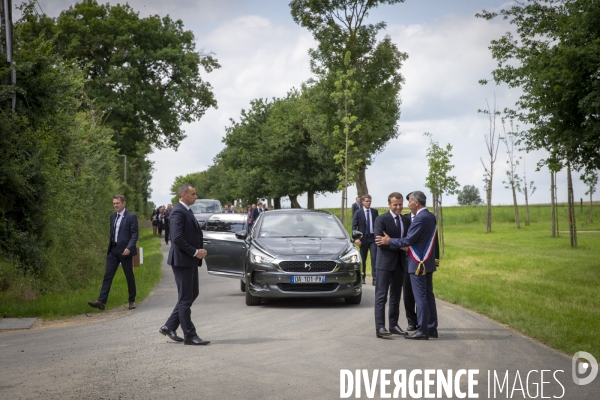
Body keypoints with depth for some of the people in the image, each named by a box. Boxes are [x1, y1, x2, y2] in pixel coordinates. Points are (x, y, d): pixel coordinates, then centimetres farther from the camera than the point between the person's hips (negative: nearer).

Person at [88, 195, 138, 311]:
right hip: (113, 250, 6)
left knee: (129, 276, 5)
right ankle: (101, 301, -7)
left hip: (125, 251, -6)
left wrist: (129, 248, -23)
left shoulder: (131, 217, -7)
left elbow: (134, 235, -10)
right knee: (107, 275, -2)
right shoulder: (113, 216, 13)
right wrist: (110, 247, 16)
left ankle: (132, 301, 18)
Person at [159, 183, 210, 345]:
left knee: (193, 294, 15)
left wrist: (200, 250, 4)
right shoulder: (178, 212, -15)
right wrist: (195, 252, -18)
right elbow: (177, 238, -24)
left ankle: (169, 327, 21)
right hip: (182, 260, -10)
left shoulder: (187, 211, 16)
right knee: (185, 298, -3)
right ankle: (189, 335, 2)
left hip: (191, 261, 10)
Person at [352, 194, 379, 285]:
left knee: (374, 257, -10)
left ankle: (375, 278, -13)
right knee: (363, 259, 10)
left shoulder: (375, 212, 6)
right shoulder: (358, 213, 0)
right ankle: (362, 277, 23)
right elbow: (354, 226, -3)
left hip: (373, 238, 1)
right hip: (363, 238, 0)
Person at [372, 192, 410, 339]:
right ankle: (380, 327, -11)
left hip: (401, 262, 6)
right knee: (381, 296, -7)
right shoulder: (381, 219, -6)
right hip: (385, 262, -6)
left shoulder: (407, 220, 11)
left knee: (396, 296, 12)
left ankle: (394, 325, 19)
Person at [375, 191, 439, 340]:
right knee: (428, 296, 12)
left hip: (418, 264, -9)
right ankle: (432, 328, 15)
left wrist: (389, 241, -8)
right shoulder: (431, 217, 11)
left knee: (420, 297, -6)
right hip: (428, 262, 9)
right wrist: (408, 247, 19)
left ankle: (422, 331, -3)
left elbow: (408, 240, -18)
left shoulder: (420, 218, -18)